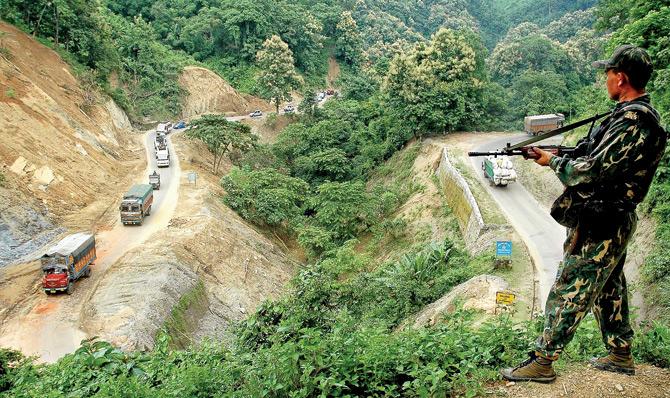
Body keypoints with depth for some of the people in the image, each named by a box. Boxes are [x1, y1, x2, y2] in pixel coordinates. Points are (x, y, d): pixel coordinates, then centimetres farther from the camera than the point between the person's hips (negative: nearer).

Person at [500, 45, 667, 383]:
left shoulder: (633, 120, -22)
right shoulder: (637, 114, 11)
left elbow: (594, 170, -24)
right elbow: (601, 156, 17)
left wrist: (553, 162, -9)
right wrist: (556, 152, 8)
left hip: (598, 226, -10)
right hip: (611, 221, 10)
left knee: (568, 292, -3)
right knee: (609, 288, 21)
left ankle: (542, 361, 8)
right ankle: (621, 354, 35)